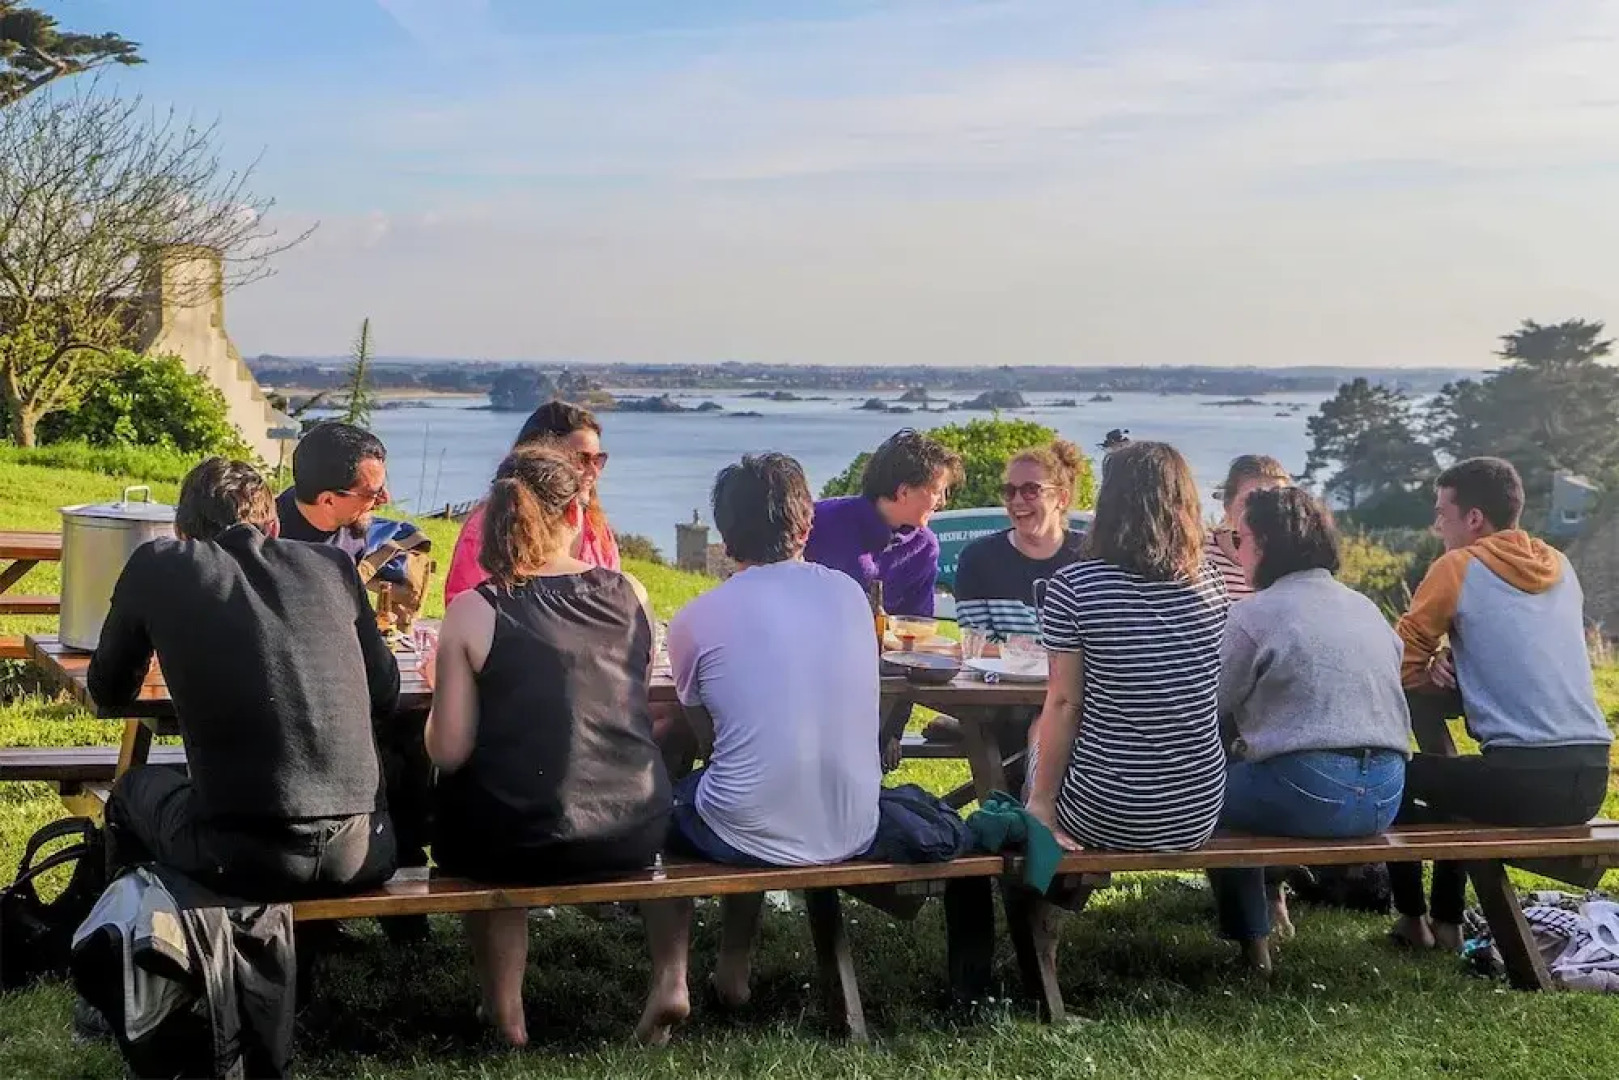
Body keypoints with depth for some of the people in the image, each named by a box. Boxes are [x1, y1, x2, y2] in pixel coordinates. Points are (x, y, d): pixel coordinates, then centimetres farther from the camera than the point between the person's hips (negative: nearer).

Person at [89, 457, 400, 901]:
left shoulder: (156, 565, 7)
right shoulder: (333, 564, 12)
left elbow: (109, 690, 21)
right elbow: (386, 698, 20)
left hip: (242, 862, -2)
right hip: (362, 857, 2)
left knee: (135, 788, 29)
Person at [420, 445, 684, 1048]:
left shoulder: (473, 613, -12)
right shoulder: (628, 595, -3)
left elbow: (448, 753, -11)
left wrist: (444, 684, 7)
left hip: (514, 847, -2)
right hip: (633, 835, 3)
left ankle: (504, 1014, 38)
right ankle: (670, 980, 29)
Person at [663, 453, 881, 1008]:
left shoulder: (695, 620, -8)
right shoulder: (850, 594, 2)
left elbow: (708, 739, 7)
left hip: (750, 837, -4)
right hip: (852, 833, 4)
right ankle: (732, 968, 40)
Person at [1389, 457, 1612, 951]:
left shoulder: (1457, 567, -3)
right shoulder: (1561, 568, 16)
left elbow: (1401, 664, 3)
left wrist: (1434, 666, 22)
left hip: (1524, 781, -7)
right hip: (1590, 778, 7)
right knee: (1457, 778, 34)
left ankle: (1412, 920, 25)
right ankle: (1447, 920, 37)